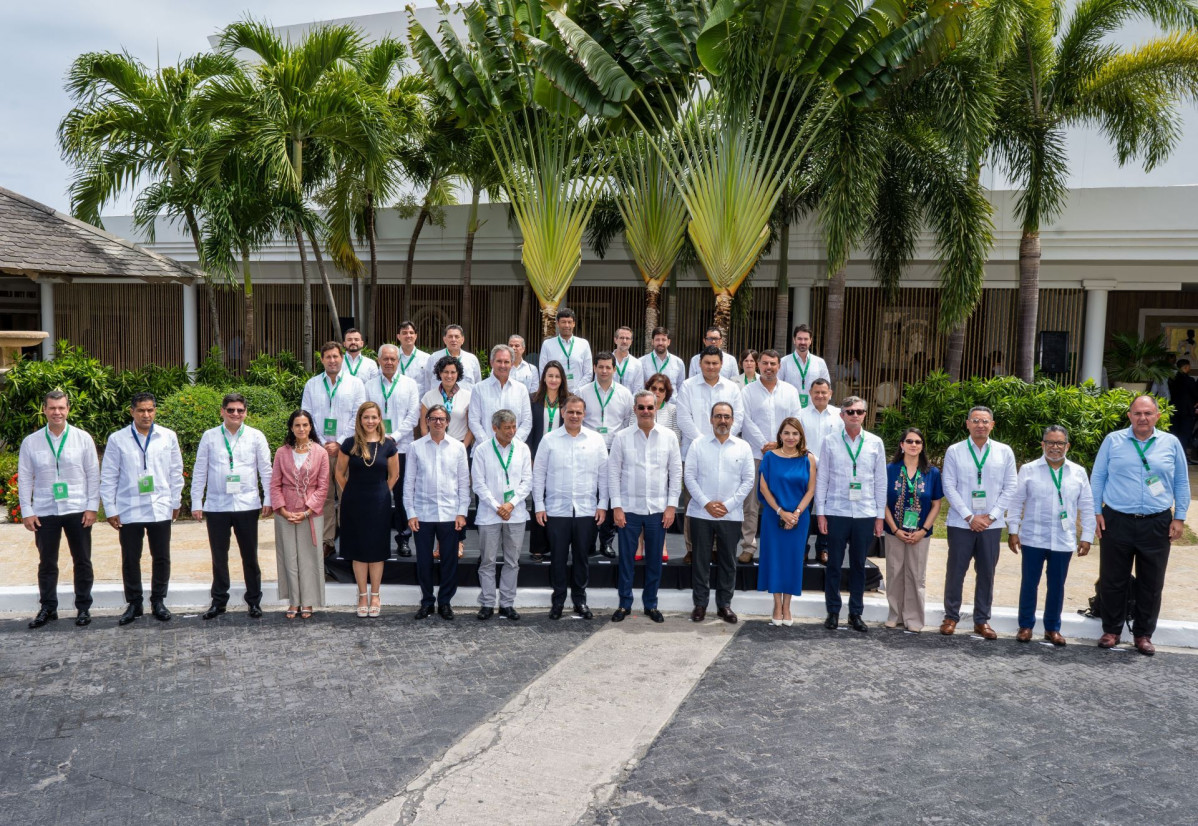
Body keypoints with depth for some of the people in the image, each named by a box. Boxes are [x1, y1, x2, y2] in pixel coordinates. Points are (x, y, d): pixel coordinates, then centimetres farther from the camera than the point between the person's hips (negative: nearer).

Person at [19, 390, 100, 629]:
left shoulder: (83, 438, -3)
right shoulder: (31, 442, 0)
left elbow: (93, 474, -1)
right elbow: (24, 478, 3)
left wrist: (92, 507, -5)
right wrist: (26, 511, -2)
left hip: (77, 510, -1)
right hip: (45, 512, 1)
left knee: (82, 561, 7)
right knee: (47, 563, 10)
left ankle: (83, 607, 19)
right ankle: (48, 608, 23)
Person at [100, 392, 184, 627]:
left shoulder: (168, 436, 2)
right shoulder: (117, 439, -1)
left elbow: (176, 472, 8)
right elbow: (108, 477, 1)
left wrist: (175, 502, 8)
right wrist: (110, 510, -1)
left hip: (161, 508, 1)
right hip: (128, 510, -1)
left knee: (162, 558, 7)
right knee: (130, 559, 6)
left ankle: (158, 601, 22)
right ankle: (133, 604, 20)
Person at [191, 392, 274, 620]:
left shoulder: (256, 436, 3)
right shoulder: (209, 437, 4)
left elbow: (266, 470, 6)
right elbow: (199, 471, 7)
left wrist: (268, 499, 0)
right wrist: (196, 503, 3)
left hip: (247, 505, -1)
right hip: (216, 505, 1)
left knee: (250, 556, 8)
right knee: (219, 556, 10)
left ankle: (254, 601, 19)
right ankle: (219, 601, 22)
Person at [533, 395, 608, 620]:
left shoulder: (596, 440, 4)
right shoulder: (549, 440, 2)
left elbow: (603, 474, 7)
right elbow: (538, 474, 4)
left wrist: (603, 505, 2)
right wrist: (539, 506, 0)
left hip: (586, 510, 1)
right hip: (556, 510, -1)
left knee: (581, 557, 9)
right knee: (558, 557, 5)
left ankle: (580, 600, 22)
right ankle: (558, 600, 18)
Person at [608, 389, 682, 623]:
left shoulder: (669, 437, 2)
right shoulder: (622, 437, -1)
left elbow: (676, 472, 4)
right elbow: (613, 472, 0)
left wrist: (672, 505, -1)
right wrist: (616, 507, -5)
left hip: (658, 508, 1)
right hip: (629, 508, -1)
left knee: (655, 560, 9)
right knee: (626, 558, 5)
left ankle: (651, 604, 23)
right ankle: (625, 604, 18)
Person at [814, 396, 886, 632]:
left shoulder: (875, 443, 4)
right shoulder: (831, 442, 0)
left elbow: (881, 482, 7)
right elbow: (821, 479, 2)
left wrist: (880, 516, 5)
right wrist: (820, 513, -1)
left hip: (866, 515, 1)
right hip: (836, 513, -1)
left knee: (858, 566, 9)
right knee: (834, 565, 6)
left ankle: (856, 613, 20)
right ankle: (833, 612, 17)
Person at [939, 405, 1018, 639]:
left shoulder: (1004, 452, 3)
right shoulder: (954, 451, -1)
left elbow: (1009, 488, 3)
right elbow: (949, 487, -4)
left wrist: (991, 516, -6)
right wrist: (969, 517, -10)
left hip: (991, 524, 2)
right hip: (961, 523, -1)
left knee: (986, 573, 9)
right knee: (955, 571, 4)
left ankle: (982, 620, 19)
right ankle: (951, 617, 17)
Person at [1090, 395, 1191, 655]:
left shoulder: (1171, 443, 4)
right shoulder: (1113, 441, 1)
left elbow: (1181, 483, 10)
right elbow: (1097, 478, 5)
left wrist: (1179, 517, 4)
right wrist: (1096, 512, -1)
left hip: (1157, 525, 1)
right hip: (1116, 522, -1)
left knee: (1151, 584, 9)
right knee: (1112, 581, 6)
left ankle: (1143, 634, 22)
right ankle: (1111, 630, 20)